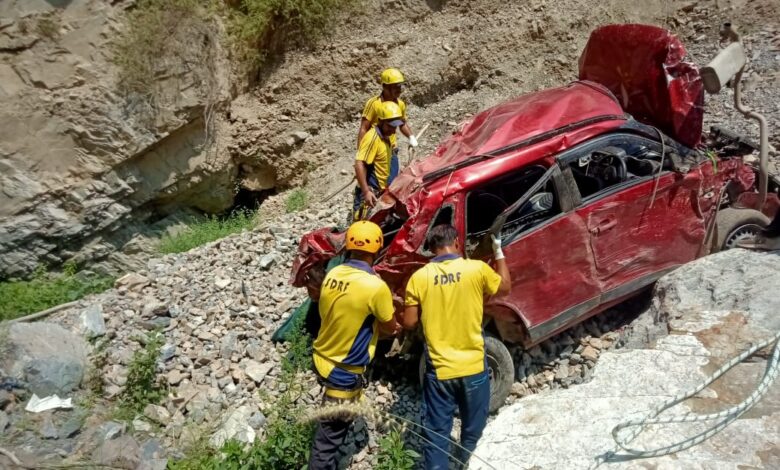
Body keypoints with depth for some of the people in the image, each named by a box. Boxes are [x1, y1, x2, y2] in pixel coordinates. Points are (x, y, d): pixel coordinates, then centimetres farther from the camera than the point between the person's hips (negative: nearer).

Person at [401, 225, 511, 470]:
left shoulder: (419, 277, -7)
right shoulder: (477, 269, -8)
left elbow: (408, 323, -4)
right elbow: (505, 286, 11)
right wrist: (499, 253, 21)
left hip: (438, 369, 0)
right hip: (473, 366, 0)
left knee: (436, 433, 11)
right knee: (473, 427, 22)